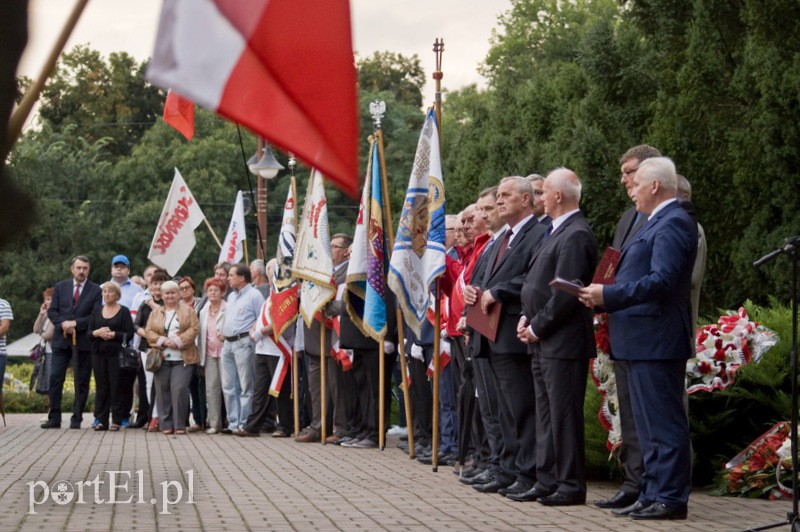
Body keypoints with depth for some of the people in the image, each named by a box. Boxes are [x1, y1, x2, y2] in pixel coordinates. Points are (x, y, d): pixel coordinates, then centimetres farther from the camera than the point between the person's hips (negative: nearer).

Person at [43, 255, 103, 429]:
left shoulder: (95, 291, 3)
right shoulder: (60, 287, 11)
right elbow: (52, 311, 6)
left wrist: (75, 323, -15)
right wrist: (63, 324, -12)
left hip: (84, 341, -1)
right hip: (61, 340, 2)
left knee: (82, 381, 2)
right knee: (55, 378, -5)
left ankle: (76, 419, 10)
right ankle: (54, 418, 0)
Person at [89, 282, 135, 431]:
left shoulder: (124, 311, 2)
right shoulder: (96, 311, 14)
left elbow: (130, 334, -5)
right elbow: (89, 332, 9)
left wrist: (113, 334, -16)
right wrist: (98, 332, -11)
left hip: (116, 353, -3)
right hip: (99, 353, 3)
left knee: (116, 386, -4)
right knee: (101, 386, 3)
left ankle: (117, 420, 1)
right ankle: (101, 420, 7)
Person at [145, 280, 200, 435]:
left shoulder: (188, 311, 8)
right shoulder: (155, 313, 16)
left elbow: (194, 329, -2)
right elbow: (148, 332, 6)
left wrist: (178, 341, -13)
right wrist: (163, 341, -10)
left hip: (182, 358, -3)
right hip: (162, 358, 3)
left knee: (179, 389, -11)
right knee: (163, 390, 0)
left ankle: (180, 425, -4)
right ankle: (166, 424, 6)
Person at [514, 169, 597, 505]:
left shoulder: (576, 235, -15)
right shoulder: (557, 231, 17)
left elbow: (565, 294, -21)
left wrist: (537, 327, -13)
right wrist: (527, 319, 8)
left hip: (563, 342, -10)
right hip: (543, 342, 10)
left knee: (564, 415, -5)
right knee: (546, 414, 13)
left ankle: (571, 486, 2)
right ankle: (547, 481, 20)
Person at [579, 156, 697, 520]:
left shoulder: (673, 224, -14)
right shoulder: (657, 223, 19)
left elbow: (662, 281, -23)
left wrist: (608, 295, -20)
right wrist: (605, 296, 9)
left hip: (656, 341, -11)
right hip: (643, 342, 11)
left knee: (664, 423, -6)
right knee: (650, 426, 14)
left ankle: (671, 498, -1)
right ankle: (653, 495, 20)